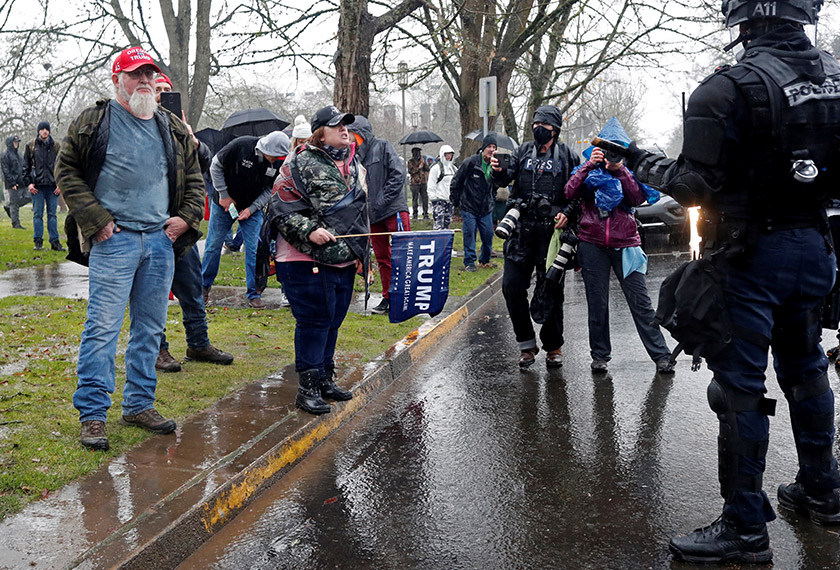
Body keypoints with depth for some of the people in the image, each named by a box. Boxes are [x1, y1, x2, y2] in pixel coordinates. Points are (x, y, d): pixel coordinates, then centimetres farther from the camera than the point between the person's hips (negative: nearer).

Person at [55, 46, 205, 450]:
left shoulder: (173, 129, 14)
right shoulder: (93, 123, 0)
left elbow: (193, 177, 21)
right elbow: (66, 171, 1)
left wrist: (187, 217, 7)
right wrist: (95, 218, -8)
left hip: (161, 239, 5)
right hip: (114, 239, -5)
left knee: (150, 329, 10)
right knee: (103, 327, -6)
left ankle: (140, 405, 22)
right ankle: (92, 414, 3)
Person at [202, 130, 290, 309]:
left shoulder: (279, 161, -14)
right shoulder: (240, 146, -25)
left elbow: (272, 189, -3)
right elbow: (216, 166, -11)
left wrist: (252, 208, -13)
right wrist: (223, 194, -12)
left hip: (252, 209, 2)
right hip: (224, 204, -2)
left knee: (254, 249, -3)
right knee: (213, 245, 7)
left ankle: (254, 294, 8)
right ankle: (204, 285, 27)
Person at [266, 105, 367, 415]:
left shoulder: (355, 165, 17)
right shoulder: (301, 164, -7)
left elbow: (361, 211, 27)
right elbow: (280, 209, -11)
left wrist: (362, 253, 24)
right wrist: (309, 231, -22)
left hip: (345, 262, 8)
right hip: (309, 262, -8)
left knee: (333, 321, 14)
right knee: (314, 321, -5)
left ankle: (325, 379, 28)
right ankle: (307, 388, 5)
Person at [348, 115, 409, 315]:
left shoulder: (383, 146, -2)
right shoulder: (356, 156, 13)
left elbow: (398, 175, -10)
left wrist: (382, 201, -14)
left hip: (394, 209, -6)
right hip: (373, 215, 6)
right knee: (382, 257, 10)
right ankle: (388, 298, 18)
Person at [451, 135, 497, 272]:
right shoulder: (470, 162, -11)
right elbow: (456, 181, -5)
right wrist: (455, 201, -1)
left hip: (486, 209, 5)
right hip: (469, 207, -4)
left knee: (488, 235, 6)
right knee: (469, 234, -4)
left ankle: (484, 260, 24)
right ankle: (469, 262, 5)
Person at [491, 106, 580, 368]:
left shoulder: (567, 157, 4)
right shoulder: (524, 151, 12)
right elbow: (506, 179, 2)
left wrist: (568, 212, -12)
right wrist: (499, 171, -20)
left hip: (552, 231, -3)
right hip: (522, 229, 3)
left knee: (551, 290, 2)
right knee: (512, 285, -3)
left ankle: (554, 346, 18)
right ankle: (527, 344, 11)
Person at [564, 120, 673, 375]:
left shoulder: (629, 172, 11)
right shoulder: (589, 170, 10)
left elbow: (638, 198, -6)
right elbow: (570, 193, -7)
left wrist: (619, 170, -13)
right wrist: (590, 165, -15)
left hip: (625, 244, 0)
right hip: (593, 245, 0)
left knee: (641, 302, -2)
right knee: (597, 303, 3)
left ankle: (661, 356, 3)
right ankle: (599, 355, 14)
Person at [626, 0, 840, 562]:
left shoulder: (729, 89, -19)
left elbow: (696, 187, -19)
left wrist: (644, 163, -4)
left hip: (750, 256, -7)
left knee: (740, 388, 1)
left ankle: (746, 528, 9)